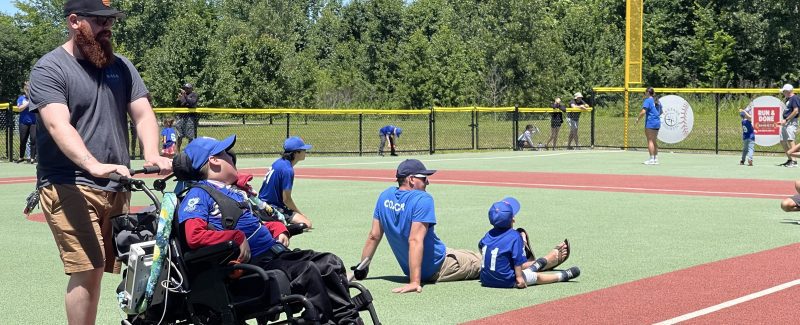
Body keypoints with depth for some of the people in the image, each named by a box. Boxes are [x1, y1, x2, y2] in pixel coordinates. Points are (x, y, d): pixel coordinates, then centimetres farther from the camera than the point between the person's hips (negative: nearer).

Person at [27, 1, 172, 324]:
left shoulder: (121, 66, 14)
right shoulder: (50, 69, -4)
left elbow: (143, 114, 6)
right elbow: (58, 126, -18)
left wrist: (151, 154, -15)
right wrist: (94, 165, -34)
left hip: (116, 188, 5)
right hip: (69, 187, -5)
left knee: (98, 269, 6)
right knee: (88, 270, -15)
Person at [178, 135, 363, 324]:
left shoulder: (236, 189, 23)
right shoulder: (198, 194, -5)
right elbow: (194, 236, -21)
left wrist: (278, 231, 13)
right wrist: (238, 238, -22)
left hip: (276, 251, 9)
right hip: (254, 263, -9)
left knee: (330, 263, -1)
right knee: (308, 271, -27)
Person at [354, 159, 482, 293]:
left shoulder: (385, 196, 0)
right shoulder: (423, 199, -22)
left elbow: (374, 236, 4)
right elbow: (415, 241, -30)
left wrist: (361, 268, 13)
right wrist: (415, 282, -35)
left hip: (407, 268, 8)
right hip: (437, 269, -8)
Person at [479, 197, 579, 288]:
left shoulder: (489, 234, 2)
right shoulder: (515, 236, -18)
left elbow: (480, 246, 19)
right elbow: (517, 259, -19)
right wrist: (519, 277, -14)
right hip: (506, 282, -7)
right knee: (537, 276, 12)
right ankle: (563, 275, 26)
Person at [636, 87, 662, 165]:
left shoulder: (648, 101, -10)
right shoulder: (657, 101, 14)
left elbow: (643, 112, -19)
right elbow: (660, 111, 25)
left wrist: (638, 119, -7)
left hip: (650, 123, -8)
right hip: (657, 122, 8)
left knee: (650, 141, -5)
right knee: (654, 141, 14)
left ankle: (652, 159, -8)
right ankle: (656, 158, 16)